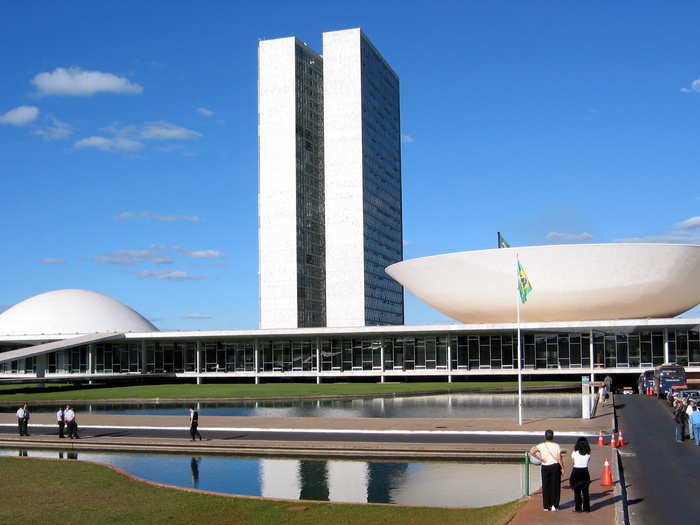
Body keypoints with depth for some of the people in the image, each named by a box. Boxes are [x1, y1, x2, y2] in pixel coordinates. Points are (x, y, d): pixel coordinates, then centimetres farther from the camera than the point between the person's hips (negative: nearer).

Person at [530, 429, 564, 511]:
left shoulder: (541, 446, -6)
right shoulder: (556, 445, -9)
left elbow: (532, 451, -16)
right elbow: (559, 458, -10)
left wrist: (540, 458, -8)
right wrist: (562, 467, 0)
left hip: (545, 467, 1)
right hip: (555, 466, -1)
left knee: (546, 486, 10)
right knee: (555, 486, 8)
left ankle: (546, 506, 13)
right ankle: (554, 505, 6)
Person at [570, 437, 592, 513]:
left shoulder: (575, 452, -10)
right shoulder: (588, 453, -3)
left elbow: (572, 461, 3)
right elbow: (588, 460, 7)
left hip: (576, 472, -3)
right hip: (585, 472, 3)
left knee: (577, 491, 5)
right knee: (585, 491, 12)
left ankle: (578, 508, 5)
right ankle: (586, 508, 15)